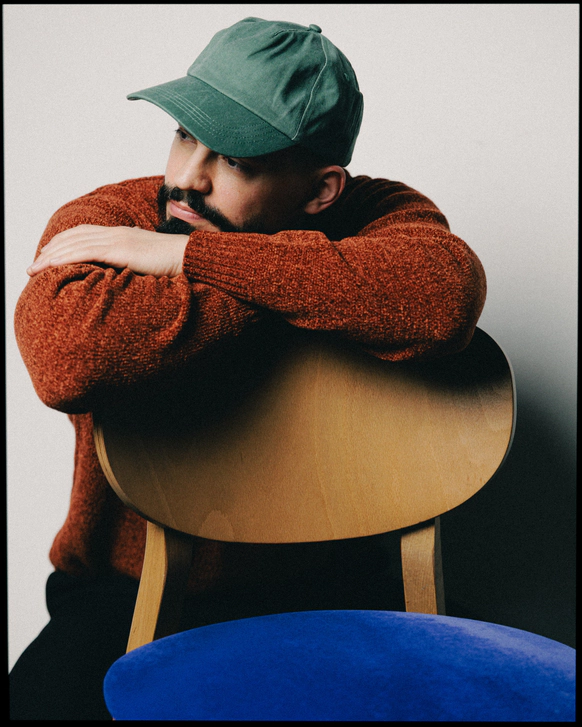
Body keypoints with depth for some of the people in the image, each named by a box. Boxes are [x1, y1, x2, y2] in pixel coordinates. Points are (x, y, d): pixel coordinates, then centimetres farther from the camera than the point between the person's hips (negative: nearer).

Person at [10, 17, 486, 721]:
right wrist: (314, 277, -23)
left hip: (326, 579, 1)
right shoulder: (102, 221, -8)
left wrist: (187, 255, -26)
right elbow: (66, 358, -31)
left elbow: (443, 296, -31)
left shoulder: (377, 216, -5)